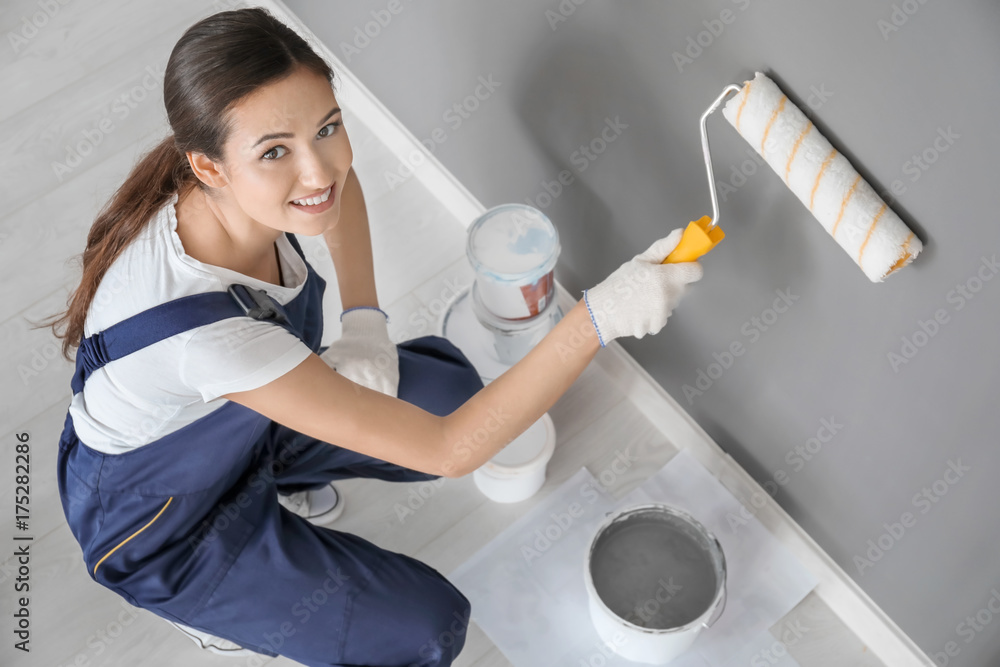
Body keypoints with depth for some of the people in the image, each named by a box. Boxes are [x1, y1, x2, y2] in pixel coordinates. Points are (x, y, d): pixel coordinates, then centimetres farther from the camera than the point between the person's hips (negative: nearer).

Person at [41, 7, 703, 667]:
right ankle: (217, 609, 13)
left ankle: (279, 480, 19)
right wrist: (600, 316, -44)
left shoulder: (246, 184, -25)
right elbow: (448, 451, -40)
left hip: (246, 422, 6)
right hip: (165, 531, -6)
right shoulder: (198, 323, -45)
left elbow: (330, 178, 3)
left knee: (448, 379, 6)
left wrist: (365, 321, -11)